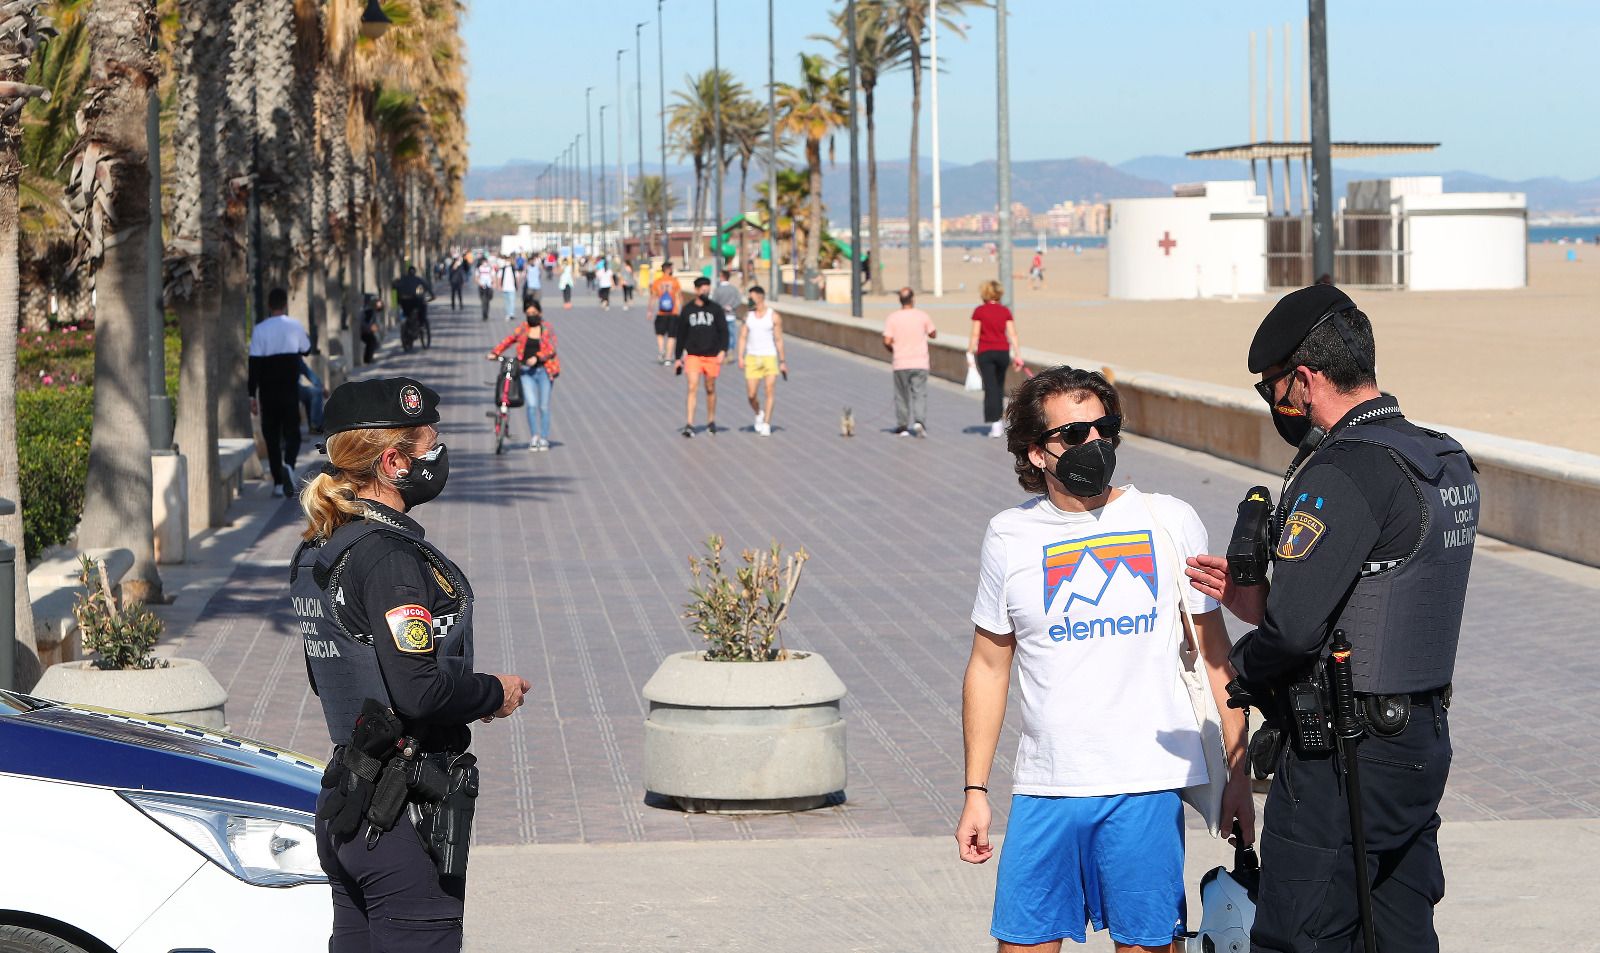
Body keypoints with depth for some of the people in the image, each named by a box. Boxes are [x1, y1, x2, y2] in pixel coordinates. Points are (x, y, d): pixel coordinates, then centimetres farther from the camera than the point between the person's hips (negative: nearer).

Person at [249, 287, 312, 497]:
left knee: (271, 434, 8)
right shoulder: (295, 326, -1)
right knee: (291, 430, 4)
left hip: (268, 391, 0)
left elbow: (254, 364, -7)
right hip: (290, 389, 0)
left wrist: (252, 394, -4)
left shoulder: (260, 330, -5)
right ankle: (288, 464, -26)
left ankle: (278, 482, 8)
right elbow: (307, 349, 16)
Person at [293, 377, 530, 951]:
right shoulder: (389, 556, -19)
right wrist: (496, 693, -7)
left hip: (340, 811, 9)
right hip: (405, 818, -9)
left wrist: (468, 693, 16)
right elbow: (420, 691, -26)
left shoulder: (317, 552, 11)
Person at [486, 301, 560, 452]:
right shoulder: (522, 330, 9)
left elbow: (550, 349, -10)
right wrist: (495, 353, -9)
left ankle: (544, 439, 12)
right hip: (527, 371, 1)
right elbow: (508, 340, 6)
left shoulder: (548, 330, 2)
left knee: (544, 406, 3)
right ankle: (534, 437, -1)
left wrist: (537, 357, -25)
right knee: (531, 405, -10)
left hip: (544, 371, -1)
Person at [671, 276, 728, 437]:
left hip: (712, 356, 0)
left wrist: (722, 351, -13)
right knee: (692, 387, -12)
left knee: (710, 389, 10)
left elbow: (724, 331, 0)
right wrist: (678, 357, 10)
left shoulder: (716, 309, 2)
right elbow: (680, 334, 10)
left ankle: (711, 421, 26)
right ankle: (689, 425, -15)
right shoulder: (687, 310, 4)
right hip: (693, 355, 0)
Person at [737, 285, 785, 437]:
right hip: (752, 358, 3)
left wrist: (782, 361, 0)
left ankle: (766, 424, -4)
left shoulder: (774, 316, -3)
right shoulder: (748, 315, 6)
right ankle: (758, 414, 28)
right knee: (751, 394, -1)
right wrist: (740, 357, -4)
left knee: (770, 391, -8)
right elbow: (743, 337, 7)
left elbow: (779, 340, 0)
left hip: (770, 357, -3)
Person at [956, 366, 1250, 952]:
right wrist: (975, 790, 10)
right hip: (1045, 789, 1)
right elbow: (989, 666, 13)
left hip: (1148, 785, -1)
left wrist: (1238, 773, 5)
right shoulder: (1010, 537, 5)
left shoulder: (1171, 522, 3)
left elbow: (1214, 653, 7)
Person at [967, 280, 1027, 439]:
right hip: (1003, 351, 3)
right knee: (999, 387, 17)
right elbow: (1012, 335, 1)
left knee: (990, 387, -1)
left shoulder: (979, 311, -5)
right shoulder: (1005, 311, 2)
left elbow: (975, 335, -6)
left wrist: (970, 354, 2)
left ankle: (995, 423, -9)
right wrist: (1017, 355, 4)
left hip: (985, 352, -3)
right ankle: (998, 421, 23)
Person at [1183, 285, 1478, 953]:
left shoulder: (1345, 473, -19)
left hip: (1344, 760, -9)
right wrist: (1255, 600, 12)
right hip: (1425, 742, 9)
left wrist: (1244, 665, -3)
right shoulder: (1446, 462, 10)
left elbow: (1293, 628, -25)